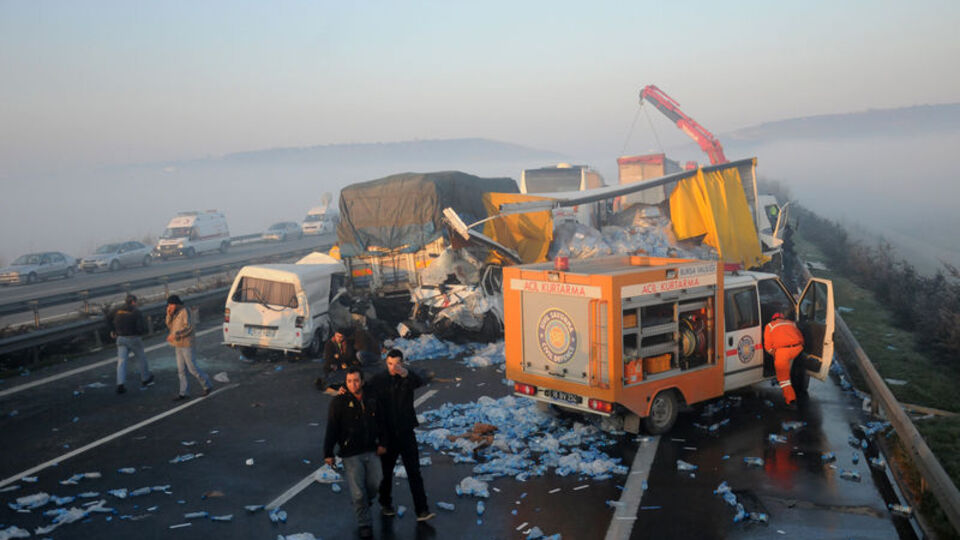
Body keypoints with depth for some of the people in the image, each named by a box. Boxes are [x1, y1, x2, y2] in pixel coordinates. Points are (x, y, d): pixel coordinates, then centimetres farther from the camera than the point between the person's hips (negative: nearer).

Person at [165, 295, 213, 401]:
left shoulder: (185, 311, -14)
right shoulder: (175, 313, 12)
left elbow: (188, 327, -22)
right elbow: (170, 325, 8)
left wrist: (175, 335, -27)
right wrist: (169, 314, -6)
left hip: (187, 345, -9)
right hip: (179, 346, 9)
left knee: (192, 368, -4)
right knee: (181, 370, 7)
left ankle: (207, 385, 12)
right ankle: (183, 393, 11)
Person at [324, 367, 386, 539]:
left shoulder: (371, 399, 3)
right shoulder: (339, 402, -11)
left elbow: (380, 422, 14)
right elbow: (331, 429, -10)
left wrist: (381, 443, 9)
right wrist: (328, 454, -11)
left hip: (370, 452, 4)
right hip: (351, 455, -4)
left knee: (374, 484, 11)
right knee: (358, 492, -1)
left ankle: (365, 501, 44)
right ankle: (364, 525, 17)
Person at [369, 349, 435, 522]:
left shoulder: (408, 378, -7)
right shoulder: (378, 380, -4)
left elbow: (419, 382, -29)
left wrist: (405, 373, -49)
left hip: (406, 432, -1)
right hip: (387, 434, 1)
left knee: (414, 472, -3)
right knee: (386, 471, 15)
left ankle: (422, 510, -1)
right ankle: (385, 504, 36)